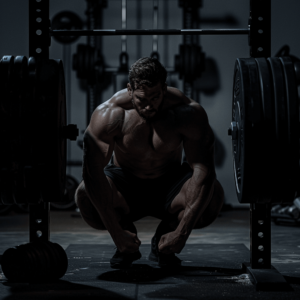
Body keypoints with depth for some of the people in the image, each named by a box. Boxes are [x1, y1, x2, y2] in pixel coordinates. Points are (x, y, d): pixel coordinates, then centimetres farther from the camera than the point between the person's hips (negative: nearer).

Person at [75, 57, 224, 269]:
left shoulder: (189, 114, -26)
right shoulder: (109, 114, -27)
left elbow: (204, 171, -29)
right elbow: (93, 173, -30)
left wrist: (182, 232, -36)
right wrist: (116, 233, -34)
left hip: (169, 186, 1)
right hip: (125, 185, 0)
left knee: (214, 195, -31)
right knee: (85, 195, -34)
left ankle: (162, 245, -1)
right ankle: (127, 247, -1)